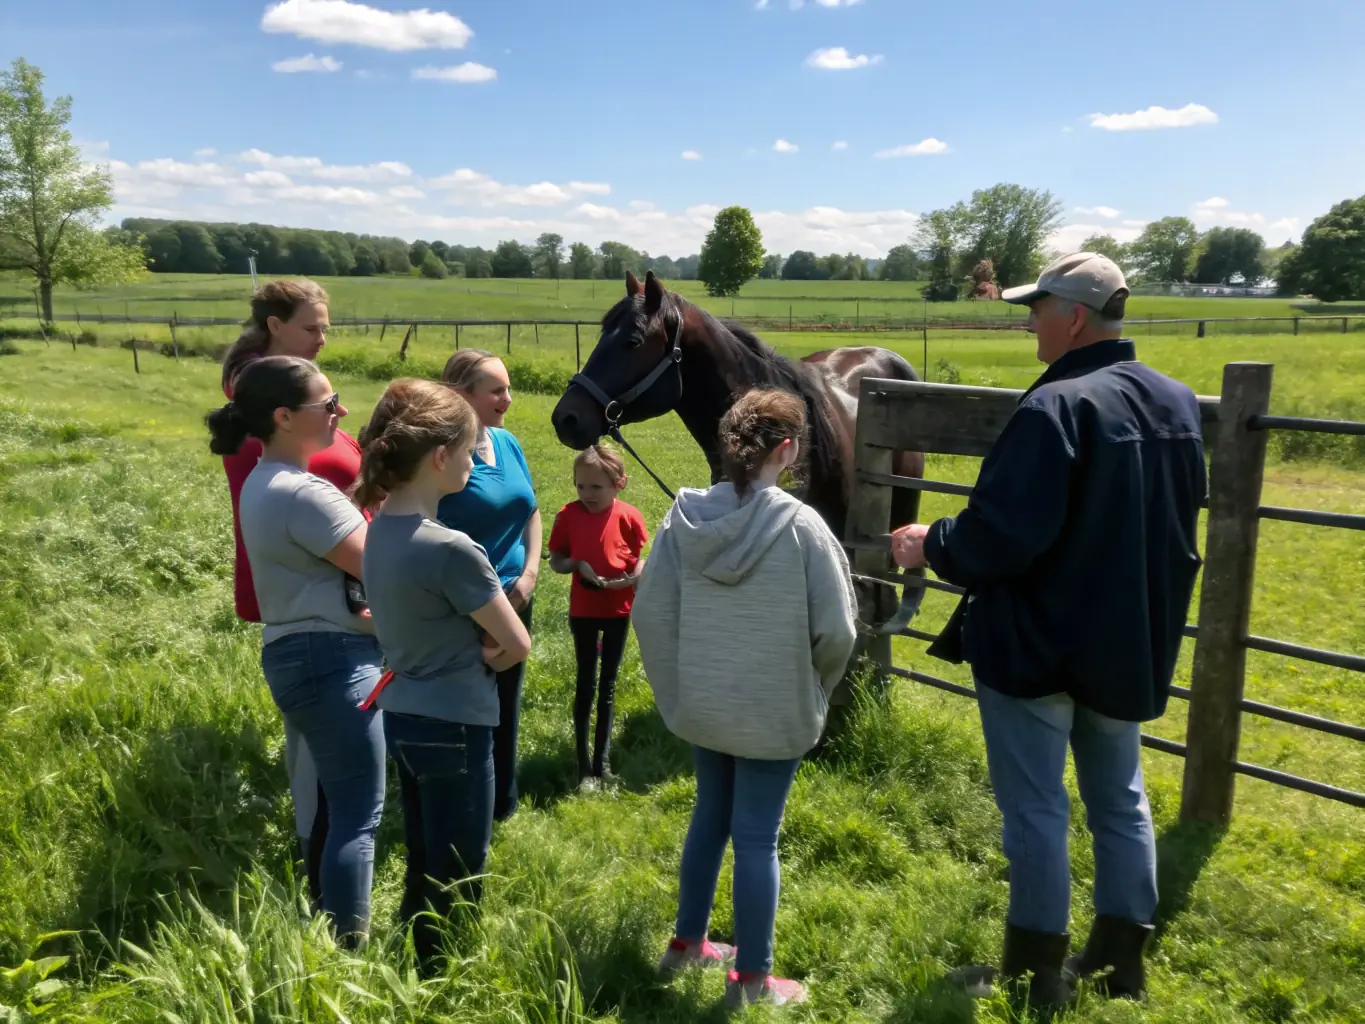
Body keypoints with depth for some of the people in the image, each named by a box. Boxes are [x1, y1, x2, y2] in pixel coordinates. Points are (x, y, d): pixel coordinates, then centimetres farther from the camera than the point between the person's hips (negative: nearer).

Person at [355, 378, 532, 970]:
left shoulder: (380, 529, 1)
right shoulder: (450, 549, -25)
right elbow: (517, 645, -17)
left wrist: (466, 651, -6)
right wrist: (484, 657, 2)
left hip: (402, 716, 9)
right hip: (452, 726, -9)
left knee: (423, 873, 23)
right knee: (457, 884, 9)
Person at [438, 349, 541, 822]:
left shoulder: (508, 442, 3)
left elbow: (531, 512, 13)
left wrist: (530, 573, 0)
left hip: (513, 599, 7)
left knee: (506, 705, 19)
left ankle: (503, 802, 37)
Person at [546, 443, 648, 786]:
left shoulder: (628, 516, -11)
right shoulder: (568, 515, -9)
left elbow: (640, 560, -2)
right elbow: (555, 561, -2)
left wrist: (633, 577, -22)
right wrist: (577, 565, -20)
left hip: (618, 609, 1)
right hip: (583, 610, 0)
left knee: (608, 685, 12)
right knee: (586, 683, 7)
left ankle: (601, 760, 23)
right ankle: (583, 761, 16)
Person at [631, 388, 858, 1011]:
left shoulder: (684, 519, -7)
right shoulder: (800, 526, -19)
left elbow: (648, 615, -2)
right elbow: (837, 632, -15)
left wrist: (677, 683, 12)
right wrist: (813, 685, 5)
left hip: (701, 704, 5)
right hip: (773, 712, -4)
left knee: (710, 816, 23)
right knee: (756, 838, 8)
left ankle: (687, 942, 39)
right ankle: (751, 980, 24)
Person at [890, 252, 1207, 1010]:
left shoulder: (1056, 408, -23)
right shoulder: (1177, 404, 6)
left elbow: (1001, 535, -26)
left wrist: (932, 546, -8)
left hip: (1038, 640, -8)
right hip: (1130, 641, 8)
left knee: (1036, 807, 5)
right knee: (1120, 799, 19)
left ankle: (1038, 971, 19)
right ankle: (1123, 959, 31)